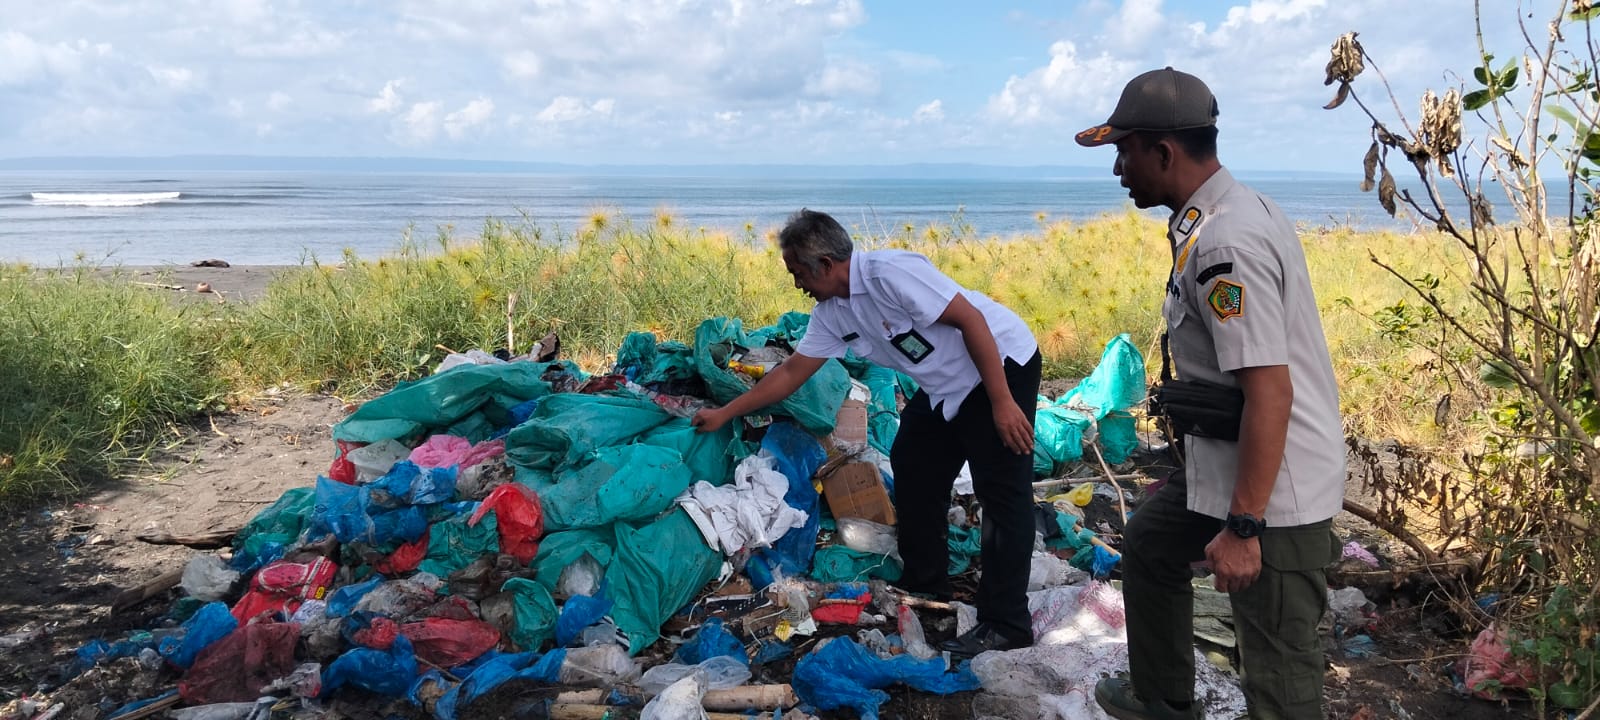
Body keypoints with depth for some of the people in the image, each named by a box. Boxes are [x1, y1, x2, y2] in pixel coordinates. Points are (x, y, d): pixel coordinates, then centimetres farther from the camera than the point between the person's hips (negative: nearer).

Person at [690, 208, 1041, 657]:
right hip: (946, 388, 10)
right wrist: (724, 414, 11)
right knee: (912, 471, 14)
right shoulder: (832, 313, 2)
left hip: (1003, 366, -9)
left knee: (1003, 493, -10)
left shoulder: (890, 273, -25)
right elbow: (791, 373, 10)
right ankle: (924, 585, 30)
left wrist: (1002, 402, -26)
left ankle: (1006, 624, -6)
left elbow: (970, 319, -26)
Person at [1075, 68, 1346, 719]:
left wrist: (1243, 528, -26)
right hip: (1222, 467, 11)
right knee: (1150, 541, 28)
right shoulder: (1234, 210, 8)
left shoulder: (1226, 242, -25)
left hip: (1276, 489, -11)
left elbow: (1270, 391, -29)